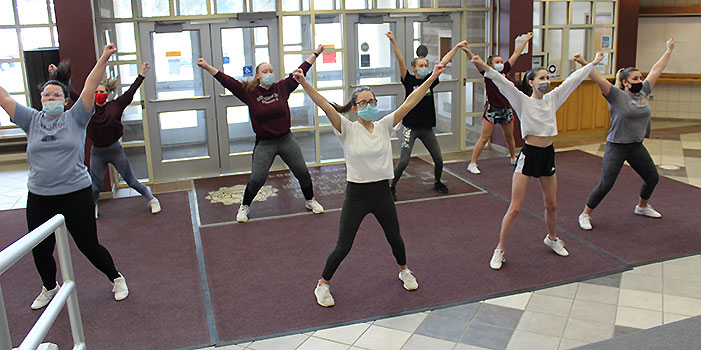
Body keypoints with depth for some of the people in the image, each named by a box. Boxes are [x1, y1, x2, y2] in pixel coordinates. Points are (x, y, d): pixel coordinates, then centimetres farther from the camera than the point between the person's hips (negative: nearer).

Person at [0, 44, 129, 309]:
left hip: (76, 194, -4)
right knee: (40, 251, 15)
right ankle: (50, 288, 42)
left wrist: (103, 59, -18)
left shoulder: (75, 118, -1)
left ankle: (116, 279, 27)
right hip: (39, 198, 4)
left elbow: (89, 88, -10)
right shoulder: (32, 120, 7)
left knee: (89, 246, 4)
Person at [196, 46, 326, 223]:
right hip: (264, 143, -2)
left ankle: (310, 201, 31)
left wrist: (316, 53, 10)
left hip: (286, 140, 2)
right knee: (256, 179, -5)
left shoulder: (282, 87, -1)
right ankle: (244, 206, 21)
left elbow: (300, 71, 5)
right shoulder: (249, 92, -5)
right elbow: (227, 81, -8)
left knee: (302, 172, 6)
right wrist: (207, 67, -14)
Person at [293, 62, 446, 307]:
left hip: (382, 193, 3)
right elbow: (326, 106, -22)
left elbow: (409, 102, -4)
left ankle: (404, 271, 50)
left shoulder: (384, 126, 0)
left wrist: (432, 77, -8)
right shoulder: (348, 130, -9)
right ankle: (323, 285, 24)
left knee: (394, 237, 21)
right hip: (356, 195, -3)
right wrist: (304, 84, -35)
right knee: (343, 247, 2)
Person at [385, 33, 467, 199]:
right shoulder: (409, 80, -4)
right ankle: (392, 187, 10)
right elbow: (400, 61, -15)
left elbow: (443, 62, 9)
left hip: (427, 127, 5)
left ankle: (437, 182, 34)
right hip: (410, 127, -4)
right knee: (403, 161, -8)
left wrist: (457, 47, 11)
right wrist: (393, 42, -24)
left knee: (439, 159, 8)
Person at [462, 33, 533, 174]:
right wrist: (467, 51, -35)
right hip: (491, 109, -5)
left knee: (509, 137, 19)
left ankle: (513, 158, 40)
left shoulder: (504, 71, 7)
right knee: (484, 137, -7)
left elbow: (516, 54, 12)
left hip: (506, 109, 5)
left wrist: (526, 39, 20)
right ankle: (472, 164, -3)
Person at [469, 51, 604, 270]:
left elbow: (573, 80, 15)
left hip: (548, 155, 6)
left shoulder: (552, 98, 8)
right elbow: (504, 84, -22)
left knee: (552, 205, 18)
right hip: (529, 154, -5)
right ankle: (499, 250, 6)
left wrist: (593, 64, 19)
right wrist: (485, 68, -36)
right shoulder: (523, 101, -7)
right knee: (515, 208, -5)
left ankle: (552, 238, 44)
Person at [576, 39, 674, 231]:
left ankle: (642, 207, 44)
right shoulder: (617, 96, -12)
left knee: (652, 178, 18)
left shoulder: (643, 92, 6)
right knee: (605, 184, -10)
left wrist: (669, 50, 24)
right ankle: (585, 214, 5)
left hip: (637, 146, 7)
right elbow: (599, 79, -26)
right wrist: (584, 64, -39)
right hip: (617, 147, -7)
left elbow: (656, 70, 15)